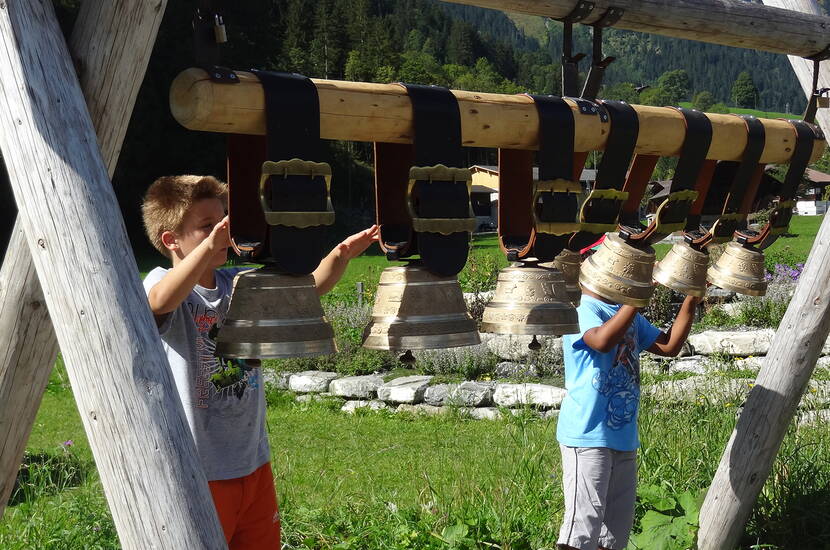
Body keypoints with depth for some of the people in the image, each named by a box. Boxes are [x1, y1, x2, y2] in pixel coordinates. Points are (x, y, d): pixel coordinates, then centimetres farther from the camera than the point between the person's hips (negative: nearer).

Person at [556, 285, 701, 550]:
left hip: (624, 437, 9)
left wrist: (690, 302, 4)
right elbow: (602, 340, -31)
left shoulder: (629, 315, 16)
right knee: (582, 525, -11)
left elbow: (669, 346, 14)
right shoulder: (582, 309, -11)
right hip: (589, 435, -9)